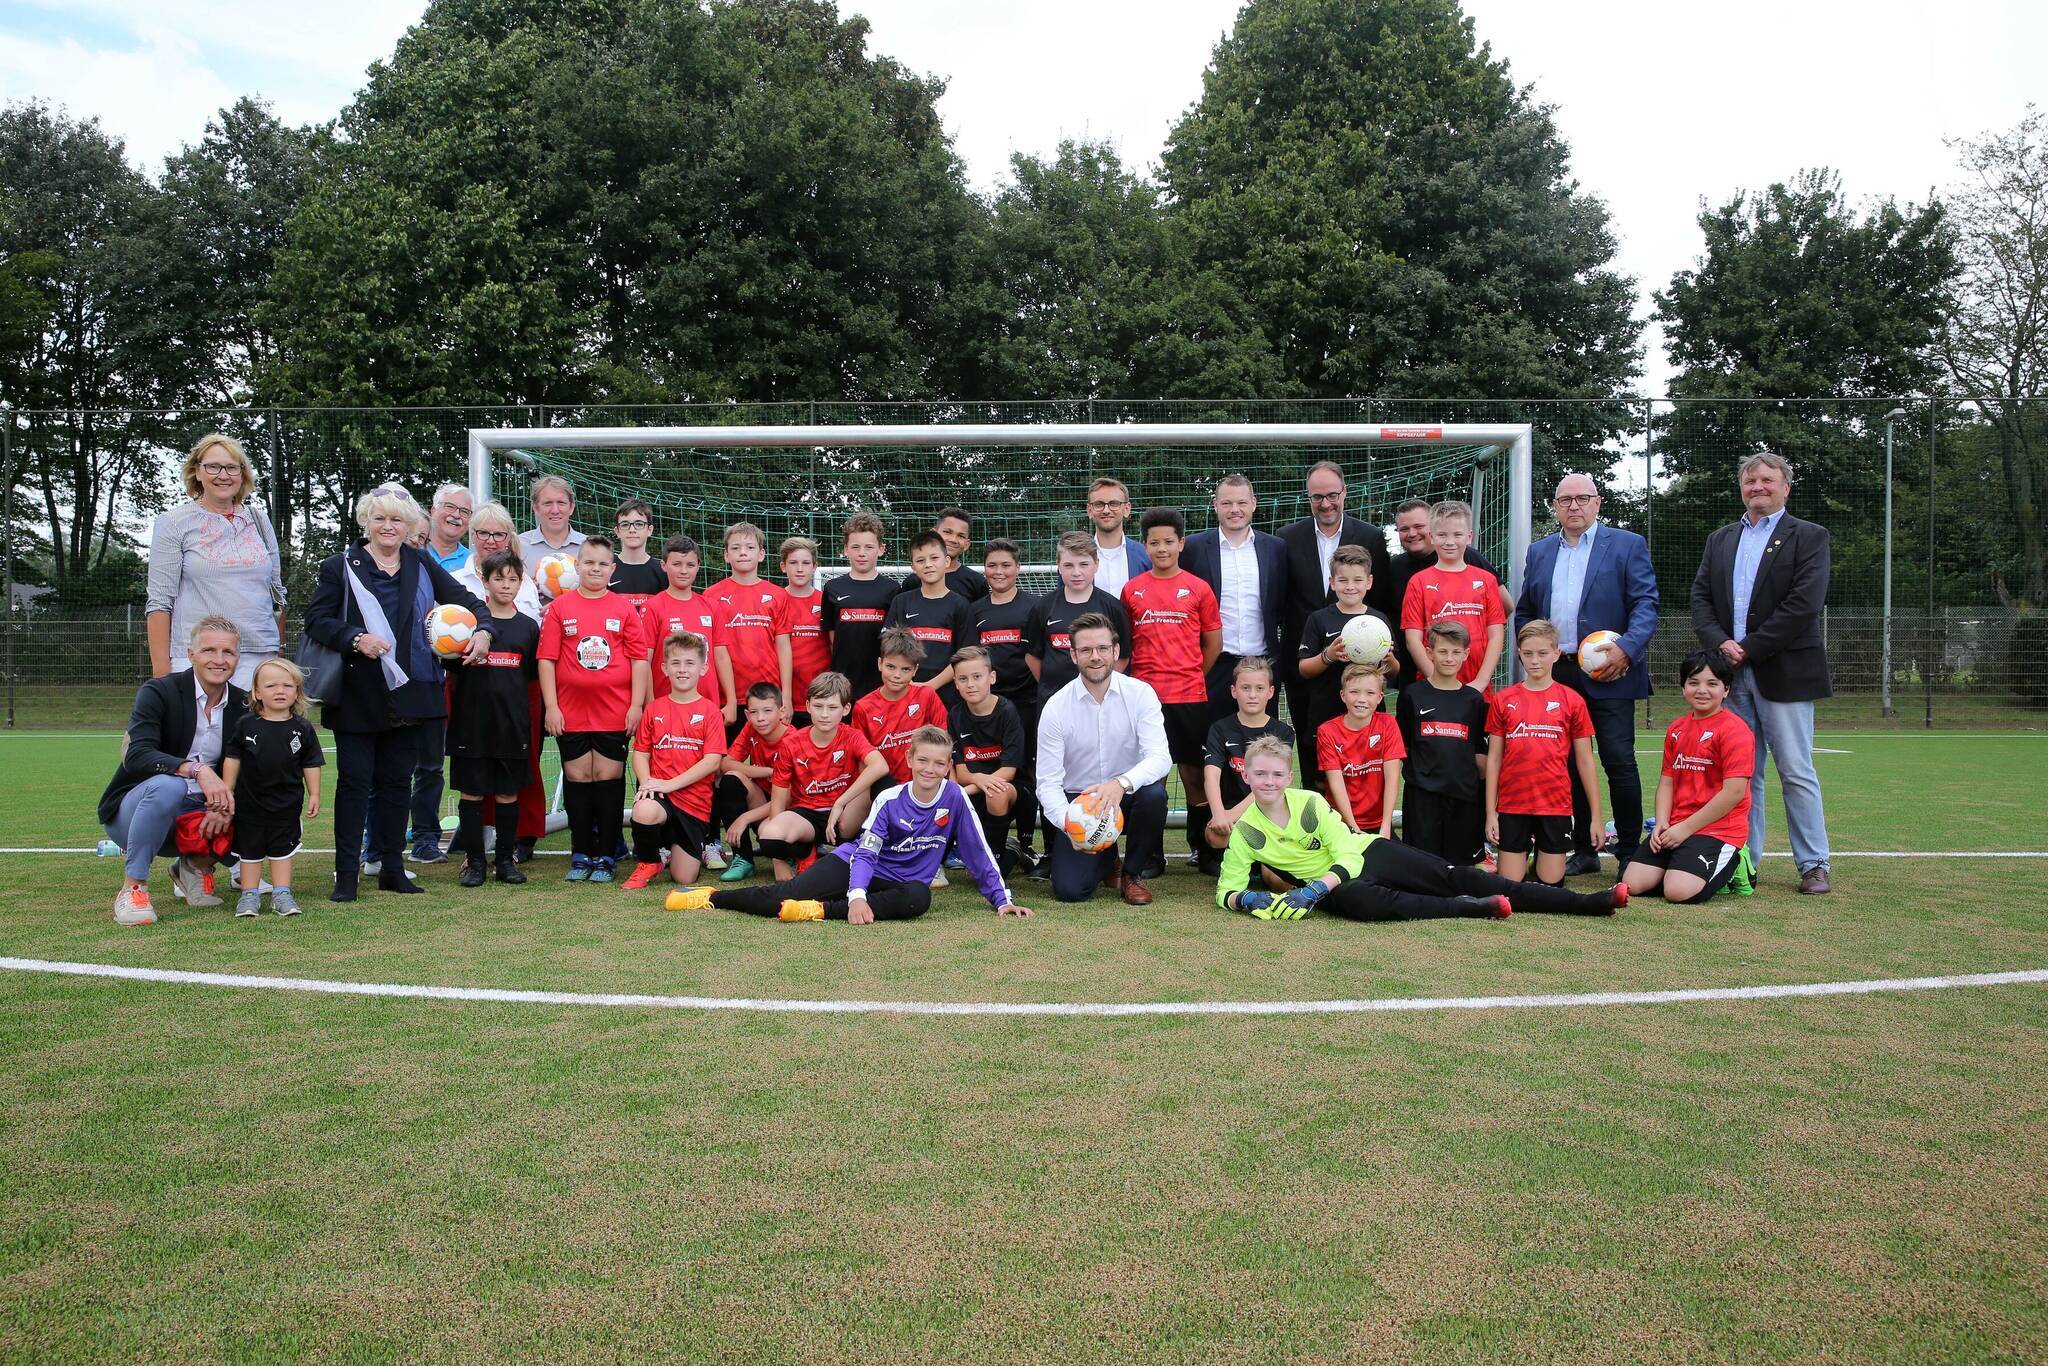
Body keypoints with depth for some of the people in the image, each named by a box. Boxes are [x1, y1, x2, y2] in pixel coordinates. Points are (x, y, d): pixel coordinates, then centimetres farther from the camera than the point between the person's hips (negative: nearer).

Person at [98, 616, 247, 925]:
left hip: (199, 814, 4)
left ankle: (197, 864, 7)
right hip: (131, 813, -4)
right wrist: (197, 769, -44)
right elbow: (138, 756, -28)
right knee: (167, 785, -38)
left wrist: (226, 806, -22)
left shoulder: (242, 705, 0)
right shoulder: (158, 693, -13)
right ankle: (133, 888, -21)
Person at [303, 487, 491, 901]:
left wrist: (482, 630, -8)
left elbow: (468, 601, 11)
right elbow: (316, 619, -4)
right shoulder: (340, 567, 1)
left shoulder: (421, 566, 10)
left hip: (407, 692, 3)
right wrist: (356, 639, -20)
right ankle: (346, 874, 4)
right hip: (356, 694, -3)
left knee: (398, 780, 9)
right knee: (355, 781, -1)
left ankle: (392, 867, 17)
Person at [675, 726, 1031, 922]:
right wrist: (857, 896, -31)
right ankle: (712, 897, 0)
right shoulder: (889, 800, -9)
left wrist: (1002, 899, -3)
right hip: (852, 862, 0)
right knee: (784, 897, -20)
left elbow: (979, 852, -2)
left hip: (899, 882, 1)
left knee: (919, 897, -37)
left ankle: (823, 910, -37)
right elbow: (865, 853, -13)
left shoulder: (954, 798, -8)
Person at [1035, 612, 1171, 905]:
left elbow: (1160, 757, -22)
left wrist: (1122, 783, -42)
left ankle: (1132, 873, -5)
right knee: (1069, 889, -18)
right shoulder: (1056, 707, -11)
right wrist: (1069, 823, -31)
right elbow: (1048, 782, -11)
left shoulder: (1140, 694, -10)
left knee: (1154, 793, -34)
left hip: (1128, 798, 0)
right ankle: (1107, 862, 21)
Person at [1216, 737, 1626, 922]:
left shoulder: (1310, 803, -10)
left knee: (1460, 879, -11)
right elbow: (1227, 888, -7)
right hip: (1333, 885, 0)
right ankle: (1468, 909, -28)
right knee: (1351, 900, -38)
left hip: (1370, 853, 0)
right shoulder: (1245, 831, -8)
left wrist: (1313, 889, -29)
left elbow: (1348, 856, -13)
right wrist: (1249, 899, -30)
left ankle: (1587, 902, -13)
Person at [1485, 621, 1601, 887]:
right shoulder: (1502, 700, 4)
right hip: (1512, 805, 1)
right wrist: (1490, 812, 2)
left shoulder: (1572, 701, 1)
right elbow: (1493, 758, 5)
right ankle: (1523, 856, 30)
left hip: (1555, 805, -1)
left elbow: (1585, 762, 4)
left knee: (1551, 885, 3)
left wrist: (1596, 815, 2)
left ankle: (1545, 854, 31)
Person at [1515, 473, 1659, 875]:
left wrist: (1626, 649, -17)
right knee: (1570, 764, 8)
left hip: (1609, 675, -4)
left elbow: (1646, 604, -3)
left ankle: (1630, 852, 4)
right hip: (1556, 674, 4)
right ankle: (1584, 849, 17)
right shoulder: (1539, 552, 16)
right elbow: (1523, 613, 18)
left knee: (1619, 762, -6)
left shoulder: (1627, 545, 4)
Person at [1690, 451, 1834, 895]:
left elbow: (1804, 604, -11)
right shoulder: (1720, 540, 17)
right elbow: (1701, 597, 9)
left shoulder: (1809, 537, 1)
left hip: (1783, 672, -4)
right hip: (1732, 673, 5)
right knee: (1743, 772, 9)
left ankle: (1813, 865, 6)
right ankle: (1744, 860, 15)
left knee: (1797, 773, -2)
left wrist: (1749, 648, -13)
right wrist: (1720, 644, -9)